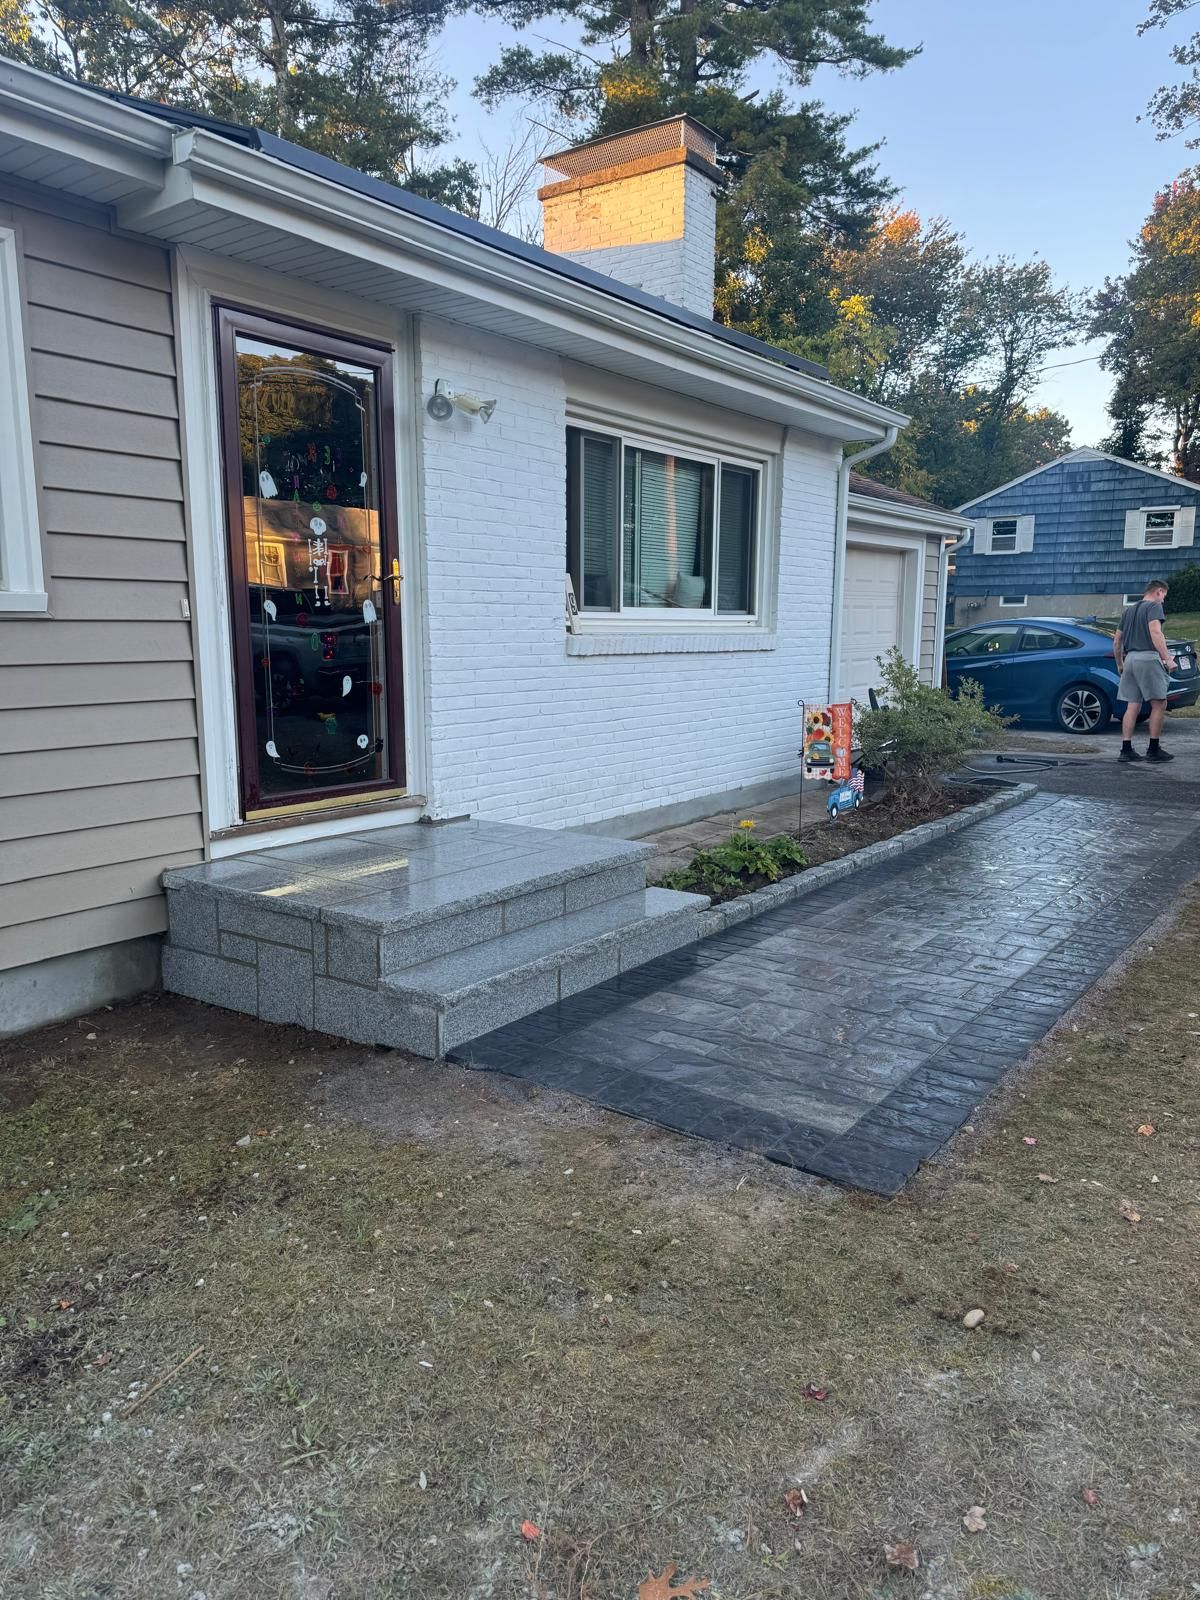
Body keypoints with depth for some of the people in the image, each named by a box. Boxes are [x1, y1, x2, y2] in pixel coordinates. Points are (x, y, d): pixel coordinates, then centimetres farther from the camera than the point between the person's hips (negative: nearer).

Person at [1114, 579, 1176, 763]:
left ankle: (1126, 750, 2)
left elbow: (1117, 642, 23)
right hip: (1148, 657, -7)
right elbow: (1155, 632, -17)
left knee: (1132, 706, 6)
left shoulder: (1129, 610, 22)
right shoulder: (1154, 606, -1)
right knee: (1159, 704, 0)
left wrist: (1120, 664, 33)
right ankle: (1153, 750, 0)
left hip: (1130, 658, 7)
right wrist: (1168, 659, -19)